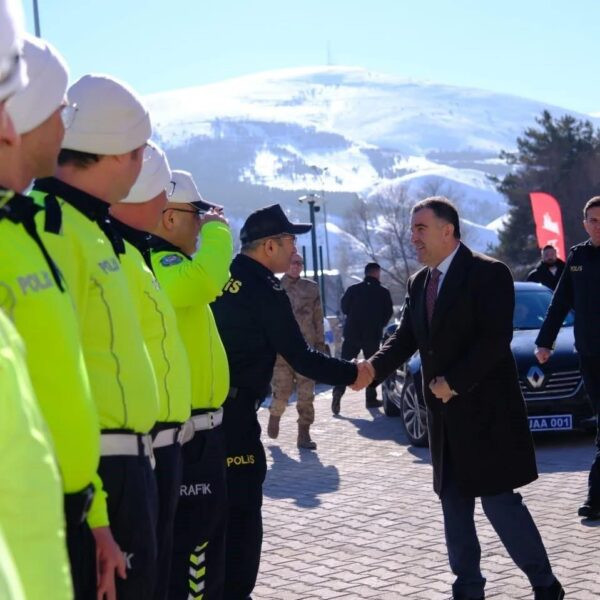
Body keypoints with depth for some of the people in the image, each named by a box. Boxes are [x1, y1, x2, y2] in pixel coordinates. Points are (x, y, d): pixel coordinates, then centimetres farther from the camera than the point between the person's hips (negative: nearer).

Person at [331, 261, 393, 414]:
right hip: (373, 335, -1)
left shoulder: (353, 289, 0)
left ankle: (338, 391, -15)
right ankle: (371, 398, 9)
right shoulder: (383, 292, -3)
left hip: (352, 333, 1)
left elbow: (344, 308, 6)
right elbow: (388, 313, 1)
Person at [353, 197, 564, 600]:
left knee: (498, 501, -6)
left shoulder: (488, 273, -11)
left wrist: (454, 382, -20)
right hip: (446, 415, 7)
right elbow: (406, 339, 8)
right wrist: (374, 368, -10)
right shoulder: (419, 283, 11)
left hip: (487, 411, -7)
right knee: (454, 506, 10)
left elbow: (496, 339, -19)